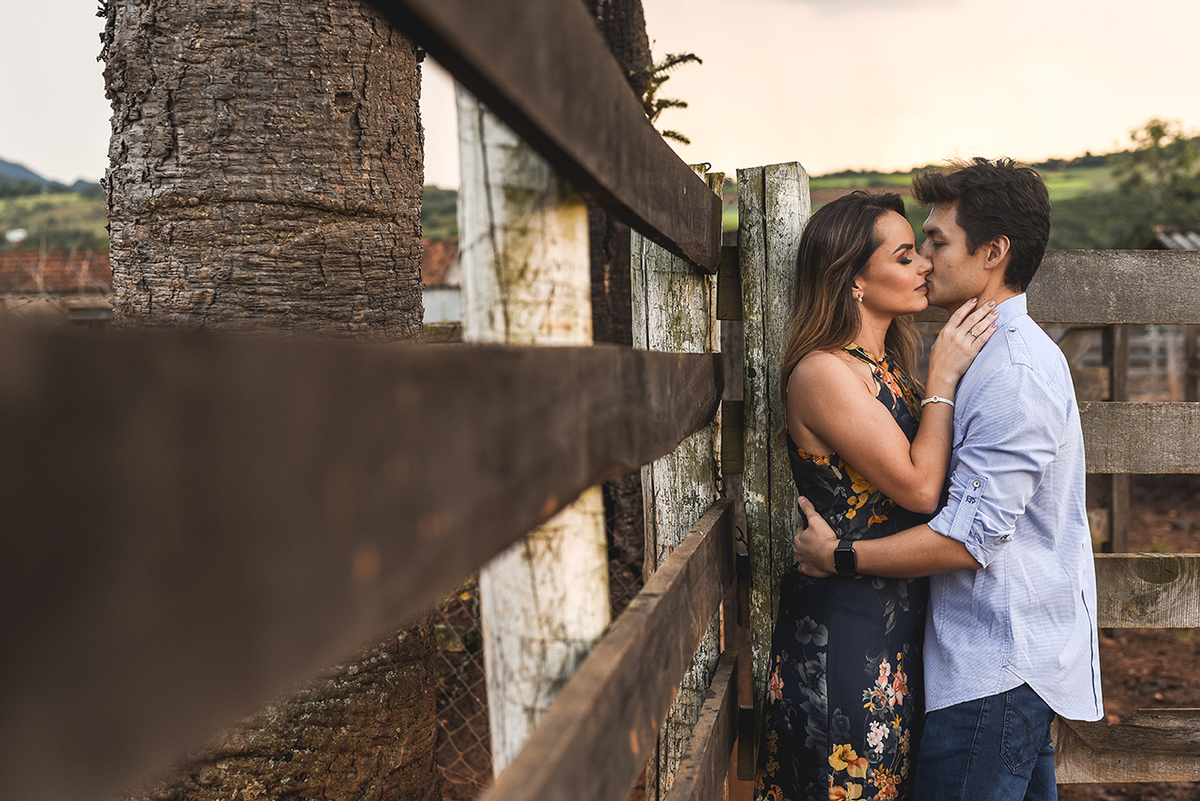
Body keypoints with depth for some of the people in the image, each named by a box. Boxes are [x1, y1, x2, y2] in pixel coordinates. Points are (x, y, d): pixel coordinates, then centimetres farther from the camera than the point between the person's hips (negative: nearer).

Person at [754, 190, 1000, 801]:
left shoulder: (883, 367, 11)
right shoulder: (822, 372, -18)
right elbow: (920, 487, -20)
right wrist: (943, 376, -14)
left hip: (899, 623, 9)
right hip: (846, 630, -9)